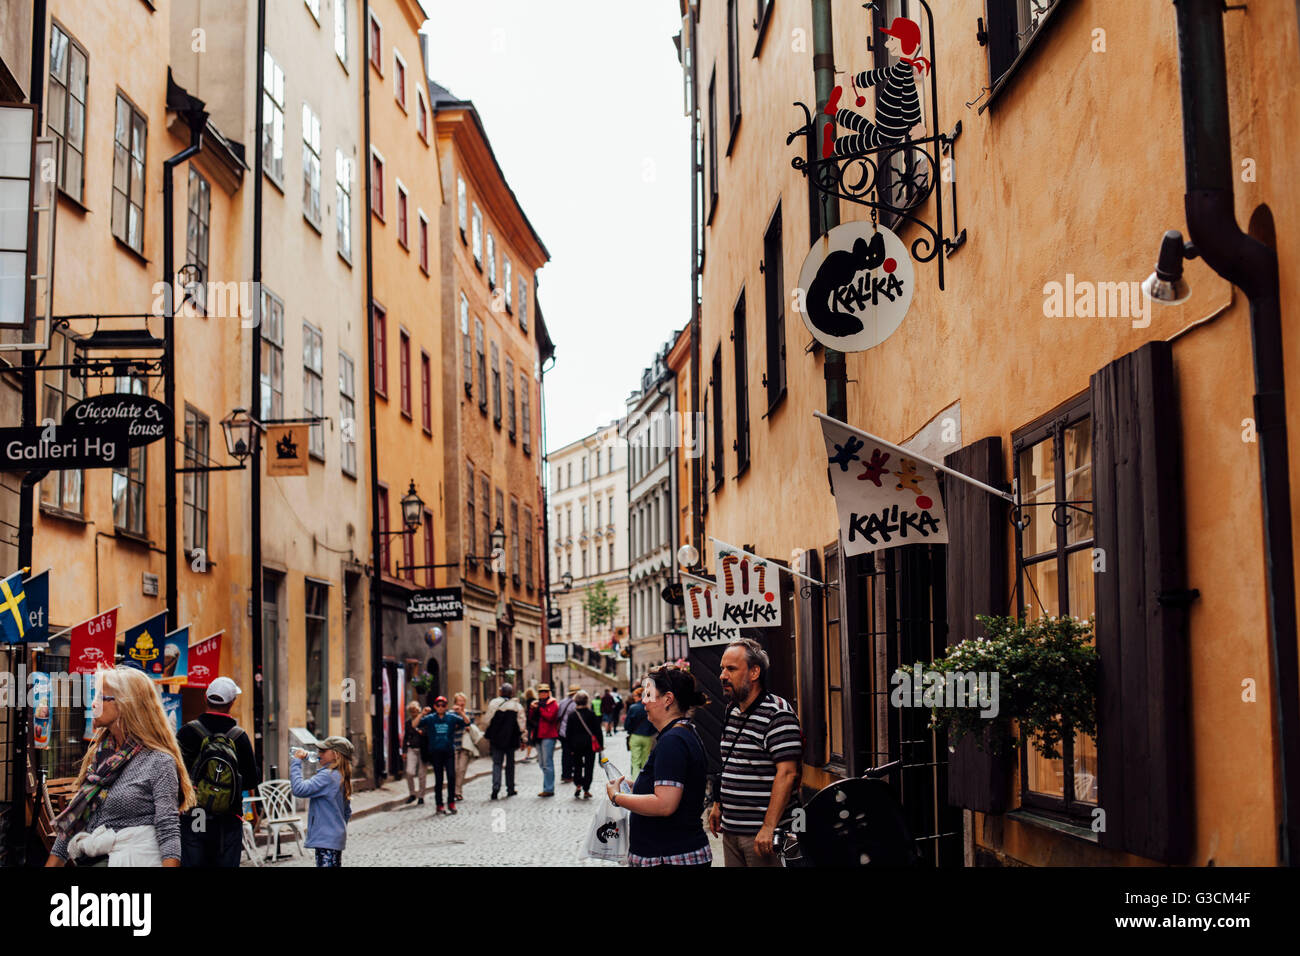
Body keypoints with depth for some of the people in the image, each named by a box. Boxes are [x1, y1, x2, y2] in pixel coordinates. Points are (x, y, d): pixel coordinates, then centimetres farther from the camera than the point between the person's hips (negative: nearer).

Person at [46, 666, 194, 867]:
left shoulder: (159, 762, -8)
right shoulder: (97, 756, 14)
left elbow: (168, 831, -13)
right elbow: (73, 819, 18)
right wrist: (51, 864, 12)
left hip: (136, 859, -7)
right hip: (89, 861, 7)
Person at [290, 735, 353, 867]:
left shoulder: (327, 776, -16)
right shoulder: (341, 777, 14)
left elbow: (299, 789, -25)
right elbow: (347, 813, 21)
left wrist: (296, 762, -16)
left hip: (326, 840, -10)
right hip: (337, 839, 10)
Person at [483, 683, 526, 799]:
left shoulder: (494, 703, -5)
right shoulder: (517, 706, -3)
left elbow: (487, 720, -1)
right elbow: (521, 724, 0)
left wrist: (487, 734, 12)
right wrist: (521, 738, 9)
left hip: (496, 739, -1)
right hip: (511, 739, 1)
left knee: (497, 763, 3)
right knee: (510, 763, 13)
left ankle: (496, 787, -16)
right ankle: (510, 789, 16)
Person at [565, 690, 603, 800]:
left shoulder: (572, 715, -4)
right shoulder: (591, 714, -8)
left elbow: (568, 733, 0)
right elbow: (598, 730, -5)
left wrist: (568, 747, 7)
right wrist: (600, 744, 2)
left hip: (576, 745, 1)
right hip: (590, 745, -1)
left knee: (577, 766, 16)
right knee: (589, 766, 5)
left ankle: (577, 785, -1)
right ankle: (586, 790, 4)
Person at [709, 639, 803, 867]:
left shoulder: (778, 714, -13)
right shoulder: (732, 711, 14)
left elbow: (787, 773, -19)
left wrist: (768, 828, -23)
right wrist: (718, 805, 19)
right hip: (731, 829, 8)